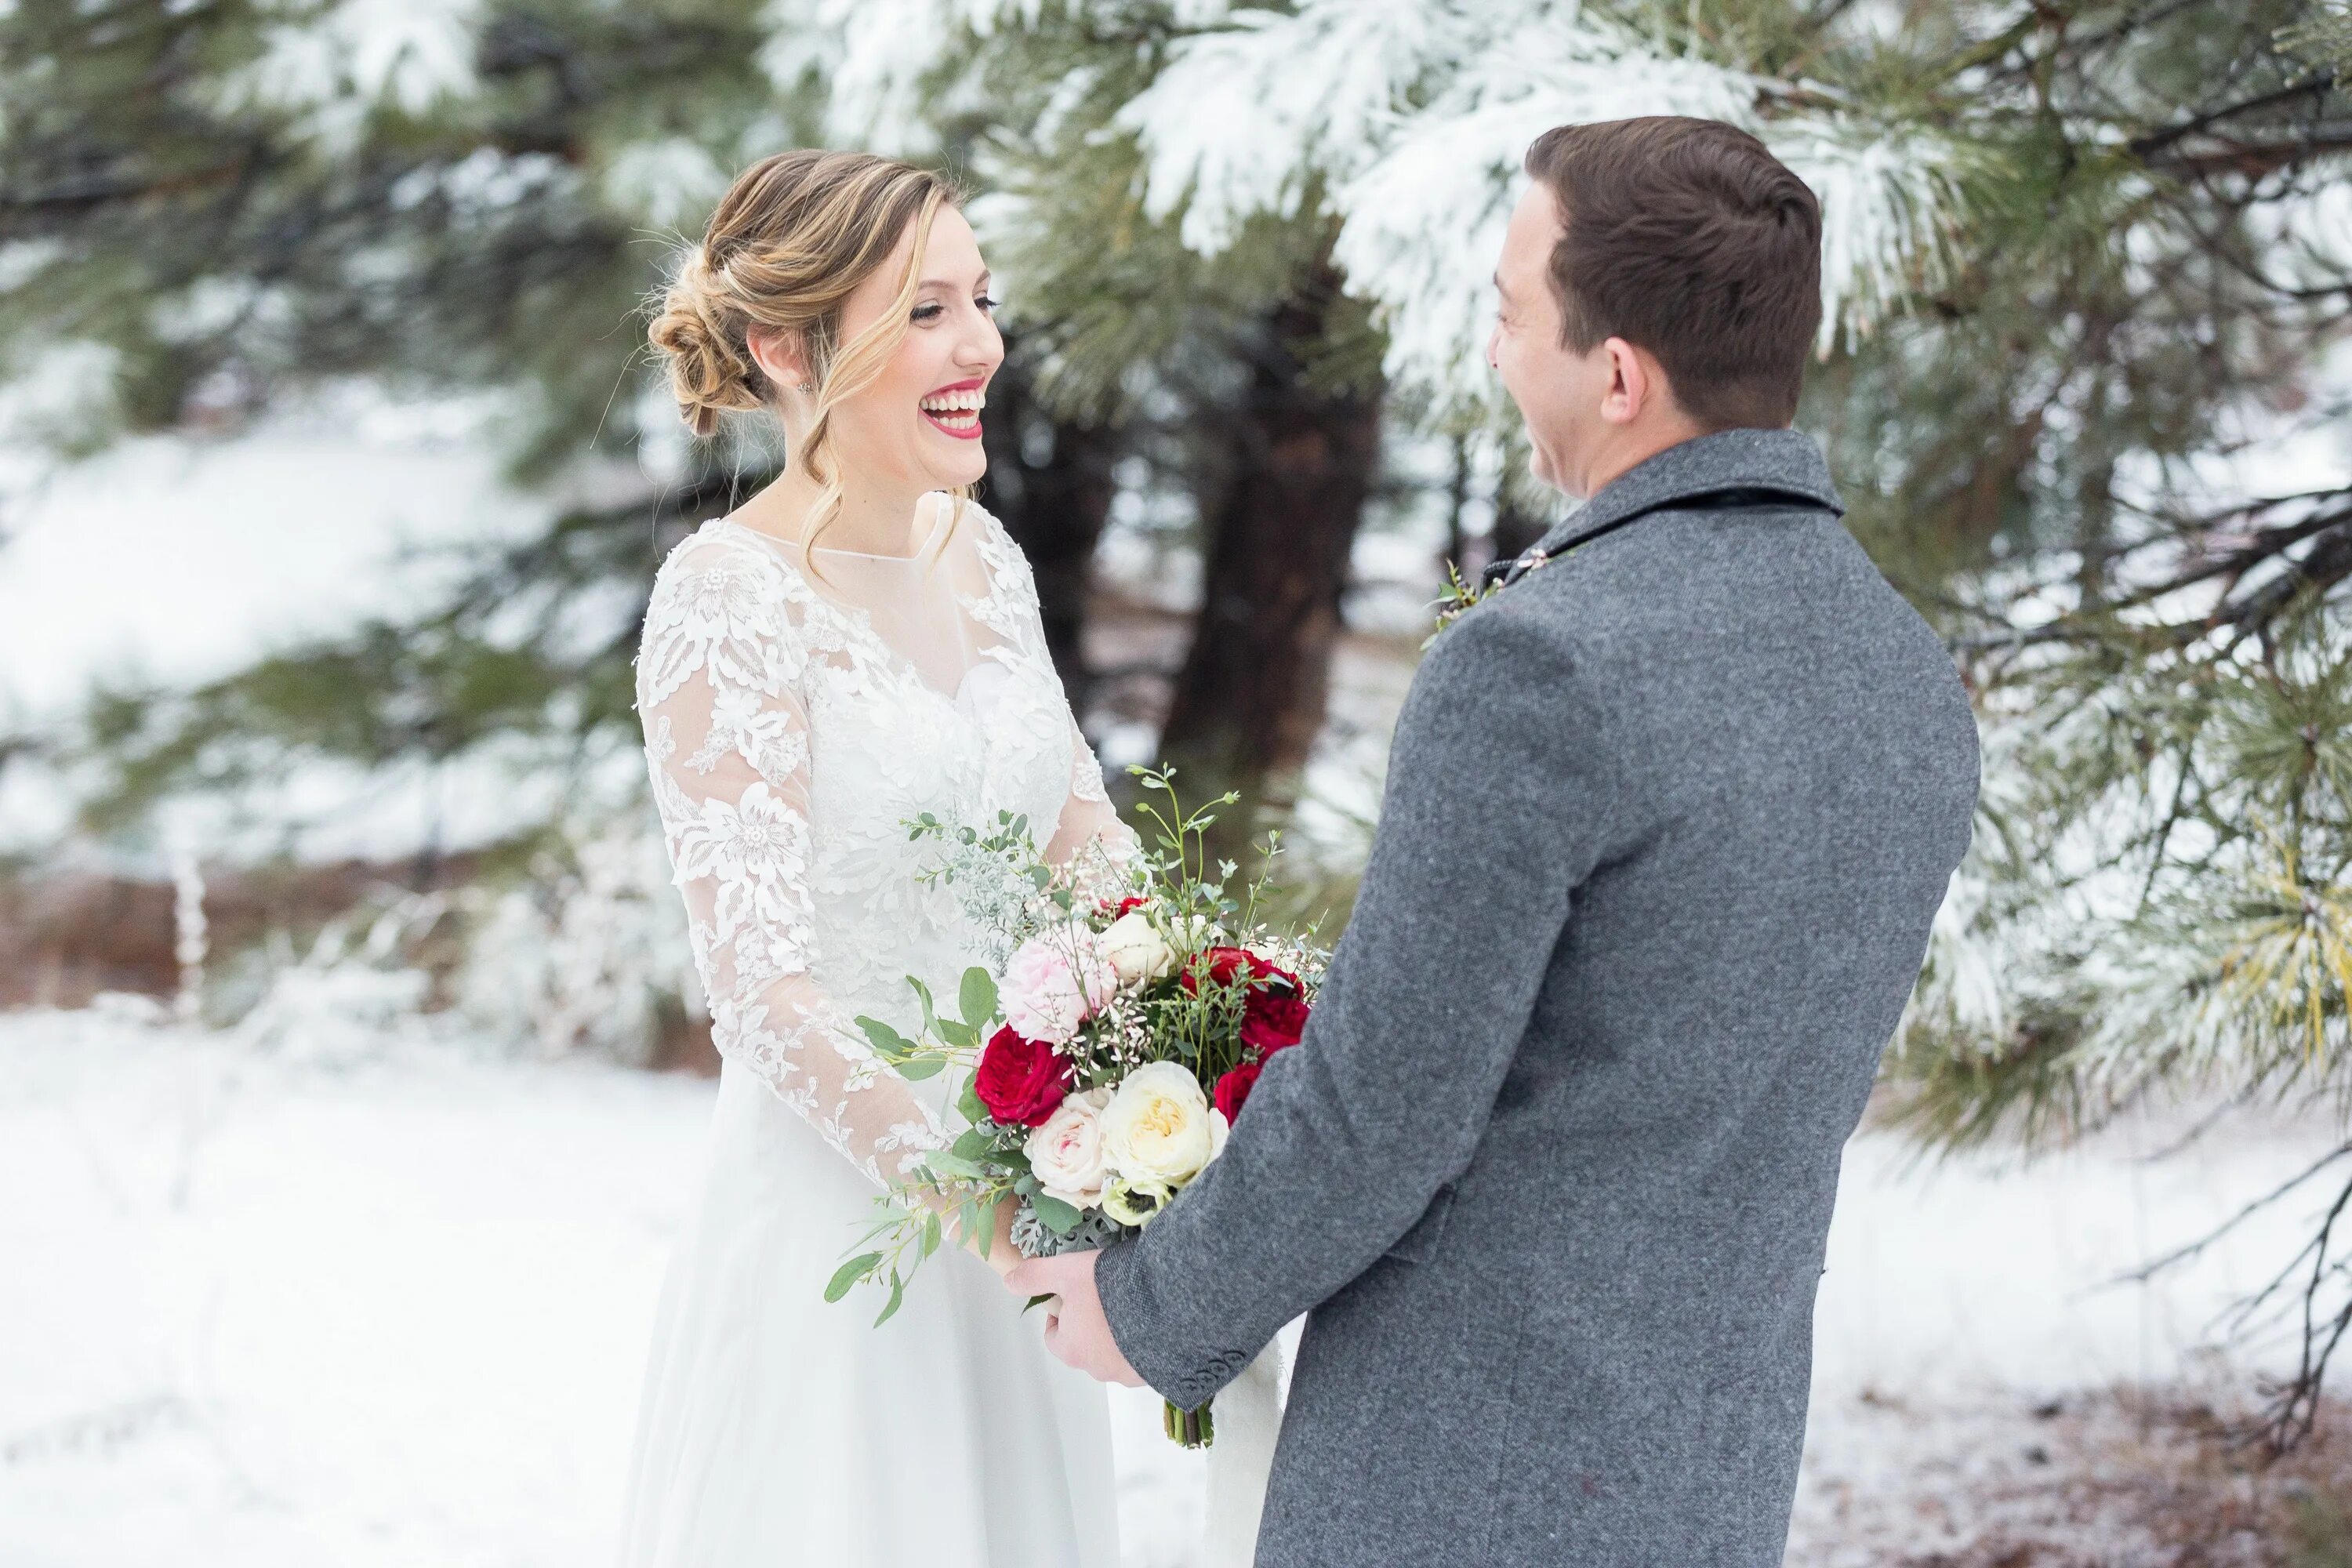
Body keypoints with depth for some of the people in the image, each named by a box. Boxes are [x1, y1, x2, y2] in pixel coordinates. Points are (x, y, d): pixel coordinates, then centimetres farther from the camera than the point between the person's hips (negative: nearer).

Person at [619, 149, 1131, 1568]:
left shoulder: (981, 553, 4)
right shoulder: (732, 597, -17)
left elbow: (1091, 842, 11)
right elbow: (764, 987, -21)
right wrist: (997, 1216, -26)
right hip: (838, 1187, -7)